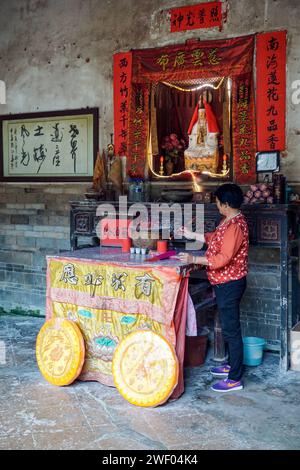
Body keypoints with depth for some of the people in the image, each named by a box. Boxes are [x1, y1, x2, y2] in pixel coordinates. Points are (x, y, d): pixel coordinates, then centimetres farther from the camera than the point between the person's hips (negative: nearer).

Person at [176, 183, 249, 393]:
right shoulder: (229, 220, 9)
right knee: (229, 326, 21)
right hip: (225, 282, 10)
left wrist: (194, 259, -27)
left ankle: (235, 379, 7)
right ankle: (233, 364, 37)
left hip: (230, 283, -10)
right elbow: (215, 238, 25)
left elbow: (223, 258, -30)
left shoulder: (235, 226, -24)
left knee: (231, 329, -3)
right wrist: (193, 235, 26)